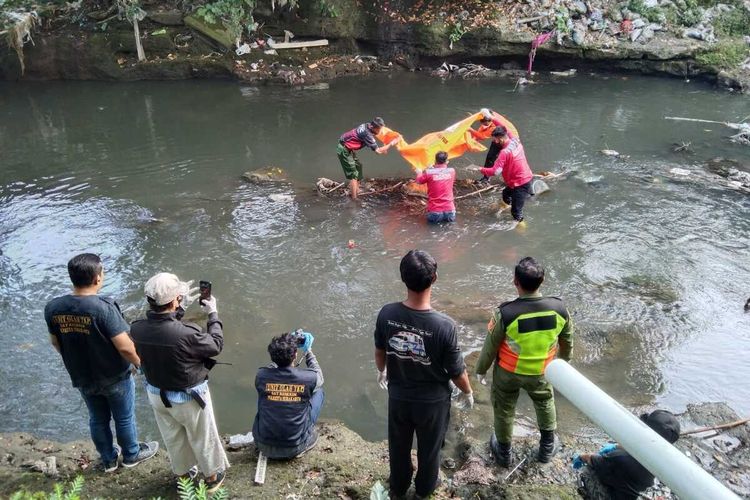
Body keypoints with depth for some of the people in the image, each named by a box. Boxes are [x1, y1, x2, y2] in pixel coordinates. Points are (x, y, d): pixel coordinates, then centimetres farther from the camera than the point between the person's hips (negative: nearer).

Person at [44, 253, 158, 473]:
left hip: (82, 378, 5)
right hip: (115, 378, -5)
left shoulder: (53, 308, -13)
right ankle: (131, 454, 41)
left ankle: (108, 459, 44)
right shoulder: (104, 308, -31)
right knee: (124, 418, 20)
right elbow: (125, 347, -28)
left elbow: (55, 342, 3)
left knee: (98, 420, 25)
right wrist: (141, 364, -8)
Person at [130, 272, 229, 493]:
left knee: (173, 437, 28)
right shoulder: (187, 334, -38)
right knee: (202, 438, 21)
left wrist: (180, 308, 7)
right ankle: (212, 476, 44)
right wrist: (213, 314, -6)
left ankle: (183, 474, 51)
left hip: (157, 394, 5)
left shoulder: (137, 329, -21)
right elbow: (216, 346, -18)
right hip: (189, 398, -5)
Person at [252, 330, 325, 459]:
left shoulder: (261, 376, -15)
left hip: (265, 447, 2)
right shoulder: (308, 378, -19)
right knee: (319, 391, 13)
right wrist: (308, 351, 17)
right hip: (295, 448, -1)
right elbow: (319, 375, 9)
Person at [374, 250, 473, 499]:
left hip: (398, 396, 2)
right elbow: (457, 371, -18)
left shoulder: (386, 314, -23)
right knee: (429, 448, 26)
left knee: (399, 445, 28)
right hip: (433, 401, -2)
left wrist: (381, 371, 19)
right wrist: (467, 392, 4)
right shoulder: (444, 326, -32)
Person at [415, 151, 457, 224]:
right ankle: (447, 217, 10)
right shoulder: (452, 171, -1)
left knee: (432, 219, 31)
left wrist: (419, 172, 33)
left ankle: (437, 217, 7)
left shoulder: (428, 173, -10)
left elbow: (418, 181, 10)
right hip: (449, 210, 2)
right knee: (451, 218, 34)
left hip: (434, 211, -2)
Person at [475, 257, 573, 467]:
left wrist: (481, 369, 3)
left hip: (507, 372, -2)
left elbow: (490, 347, -16)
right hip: (540, 372, 2)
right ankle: (547, 447, 50)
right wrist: (565, 359, 19)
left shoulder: (505, 313, -32)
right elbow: (566, 341, -3)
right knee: (545, 403, 32)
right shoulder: (559, 308, -22)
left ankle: (504, 452, 45)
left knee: (504, 410, 23)